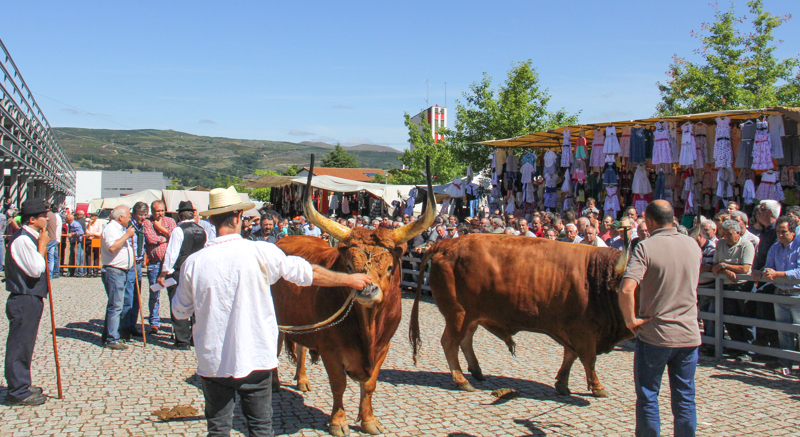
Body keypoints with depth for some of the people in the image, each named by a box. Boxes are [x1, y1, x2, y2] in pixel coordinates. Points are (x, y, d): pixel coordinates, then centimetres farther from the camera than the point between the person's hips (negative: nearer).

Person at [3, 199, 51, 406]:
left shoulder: (31, 237, 13)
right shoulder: (22, 239, -19)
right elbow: (36, 270, -22)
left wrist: (42, 243, 9)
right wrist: (43, 245, -15)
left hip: (31, 299, 11)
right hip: (24, 301, -11)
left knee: (24, 344, 18)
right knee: (19, 345, -2)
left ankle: (22, 385, 29)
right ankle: (18, 392, 7)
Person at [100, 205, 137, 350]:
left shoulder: (119, 229, 21)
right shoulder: (110, 228, -12)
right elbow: (112, 247, -29)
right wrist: (127, 235, -21)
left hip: (120, 271, 11)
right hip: (113, 271, -11)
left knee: (114, 305, 14)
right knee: (115, 306, -10)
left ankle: (106, 337, 22)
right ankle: (112, 340, -6)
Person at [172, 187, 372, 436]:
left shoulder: (193, 263, -8)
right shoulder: (261, 253, -11)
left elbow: (179, 311, 7)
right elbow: (310, 273, -1)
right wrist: (349, 279, 13)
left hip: (212, 362, 1)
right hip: (255, 359, -1)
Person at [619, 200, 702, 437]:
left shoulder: (645, 247, -14)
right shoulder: (693, 245, 5)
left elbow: (626, 288, -25)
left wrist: (630, 320, -13)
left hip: (654, 335, -5)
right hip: (689, 334, 5)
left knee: (647, 397, 9)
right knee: (685, 399, 13)